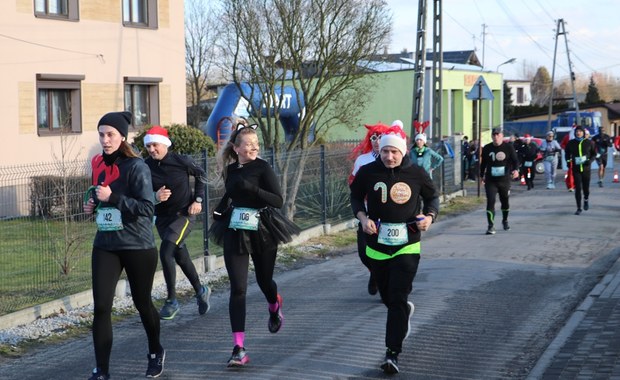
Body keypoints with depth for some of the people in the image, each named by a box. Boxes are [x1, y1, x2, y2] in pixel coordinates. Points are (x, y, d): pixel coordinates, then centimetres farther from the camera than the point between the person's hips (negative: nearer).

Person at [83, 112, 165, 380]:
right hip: (105, 245, 4)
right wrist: (91, 204, 2)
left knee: (142, 302, 12)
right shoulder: (99, 164, 6)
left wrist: (113, 198, -26)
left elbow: (147, 208, -19)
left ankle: (156, 352, 38)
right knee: (101, 307, -6)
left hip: (137, 246, -4)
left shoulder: (136, 166, -12)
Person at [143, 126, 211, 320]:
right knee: (180, 257, 14)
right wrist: (155, 197, -24)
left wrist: (198, 200, -2)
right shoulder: (146, 167, -8)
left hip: (184, 214, -4)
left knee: (166, 251, -21)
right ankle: (200, 291, 38)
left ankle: (171, 300, -10)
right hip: (162, 217, 4)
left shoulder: (181, 161, -13)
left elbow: (201, 175, 5)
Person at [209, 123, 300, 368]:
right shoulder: (230, 169, 5)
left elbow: (278, 200, -17)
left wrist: (253, 189, -28)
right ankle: (239, 348, -11)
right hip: (235, 232, 3)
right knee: (238, 288, -8)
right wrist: (220, 210, 7)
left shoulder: (262, 168, -9)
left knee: (264, 280, 16)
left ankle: (275, 308, 55)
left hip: (262, 231, -2)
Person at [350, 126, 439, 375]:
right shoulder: (368, 172, -6)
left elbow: (432, 196, 9)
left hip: (407, 245, -2)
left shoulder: (417, 174, -7)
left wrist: (429, 216, -10)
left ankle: (393, 353, -8)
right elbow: (356, 196, 9)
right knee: (387, 297, 17)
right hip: (377, 245, 2)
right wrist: (362, 217, -9)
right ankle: (405, 311, 53)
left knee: (397, 299, -10)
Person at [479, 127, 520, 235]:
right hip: (490, 180, 0)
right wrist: (482, 175, 18)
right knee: (490, 202, -12)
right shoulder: (487, 148, 2)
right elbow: (483, 163, 14)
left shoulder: (508, 147, -4)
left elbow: (515, 160, -4)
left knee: (505, 201, 15)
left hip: (504, 180, 0)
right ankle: (491, 226, -12)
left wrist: (515, 170, -23)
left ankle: (505, 221, 40)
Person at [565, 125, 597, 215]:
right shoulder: (571, 143, 2)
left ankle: (586, 199, 42)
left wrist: (590, 160, -11)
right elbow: (567, 153, 15)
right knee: (578, 188, -5)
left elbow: (594, 154, 7)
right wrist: (568, 160, -3)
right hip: (576, 169, 0)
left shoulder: (588, 142, -1)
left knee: (586, 187, 7)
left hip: (586, 168, 0)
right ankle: (579, 208, 4)